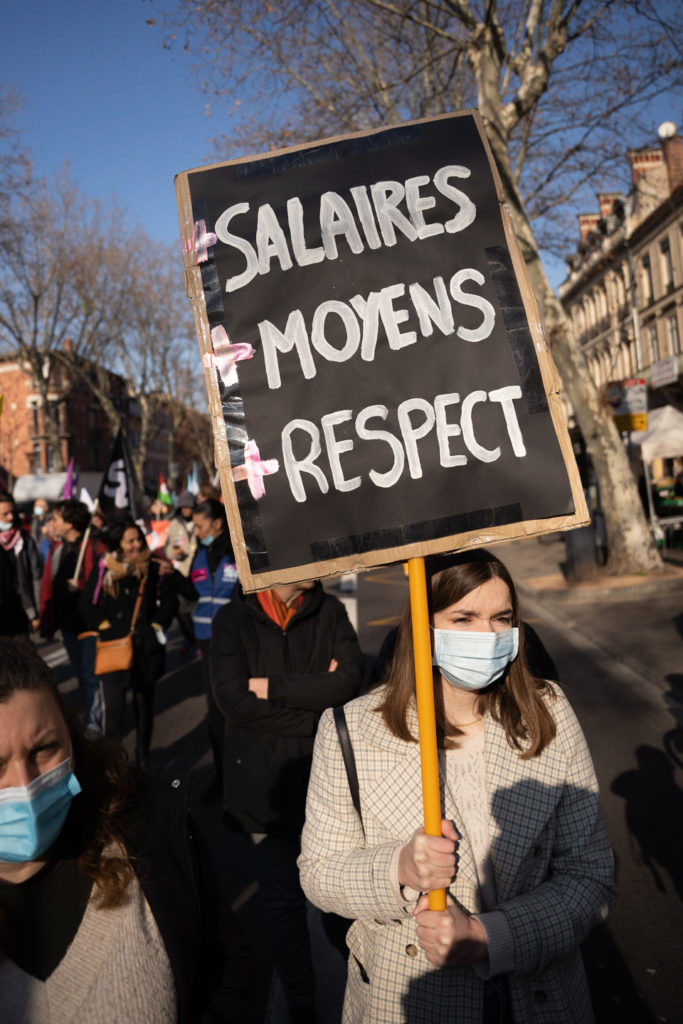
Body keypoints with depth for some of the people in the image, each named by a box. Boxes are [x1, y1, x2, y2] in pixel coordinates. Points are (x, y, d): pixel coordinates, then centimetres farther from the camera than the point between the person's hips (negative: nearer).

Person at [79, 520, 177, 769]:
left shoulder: (154, 568, 1)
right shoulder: (104, 568, -1)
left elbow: (169, 600, 9)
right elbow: (86, 604, 4)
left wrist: (157, 625, -1)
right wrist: (103, 626, -5)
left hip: (147, 648, 2)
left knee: (144, 703, 12)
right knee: (112, 706, -8)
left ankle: (143, 757, 26)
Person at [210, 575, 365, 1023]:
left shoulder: (329, 610, -1)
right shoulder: (233, 619, -6)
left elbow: (350, 679, -14)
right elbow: (234, 700, -15)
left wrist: (273, 686, -16)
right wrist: (317, 705, -14)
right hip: (266, 783, -1)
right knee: (284, 900, 10)